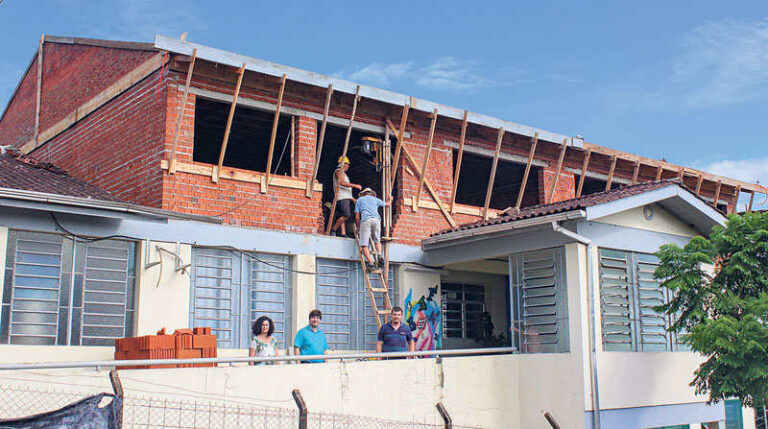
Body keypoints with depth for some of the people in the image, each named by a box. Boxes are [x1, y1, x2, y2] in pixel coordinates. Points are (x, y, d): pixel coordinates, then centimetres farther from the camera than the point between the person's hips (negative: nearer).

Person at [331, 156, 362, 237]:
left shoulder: (343, 173, 29)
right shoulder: (339, 171, -1)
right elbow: (342, 183, -17)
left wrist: (352, 198, 25)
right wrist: (355, 185, -16)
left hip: (345, 198, 10)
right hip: (342, 198, -10)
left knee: (342, 216, 1)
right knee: (346, 215, -20)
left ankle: (343, 233, -5)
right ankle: (334, 229, -16)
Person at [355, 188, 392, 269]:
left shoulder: (359, 200, 23)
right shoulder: (375, 199, 27)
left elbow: (357, 216, 15)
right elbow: (387, 204, 43)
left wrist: (359, 227, 28)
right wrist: (390, 200, 64)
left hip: (365, 220, -3)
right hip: (376, 219, 3)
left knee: (364, 244, -5)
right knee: (377, 241, 19)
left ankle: (371, 262, -22)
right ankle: (379, 255, -7)